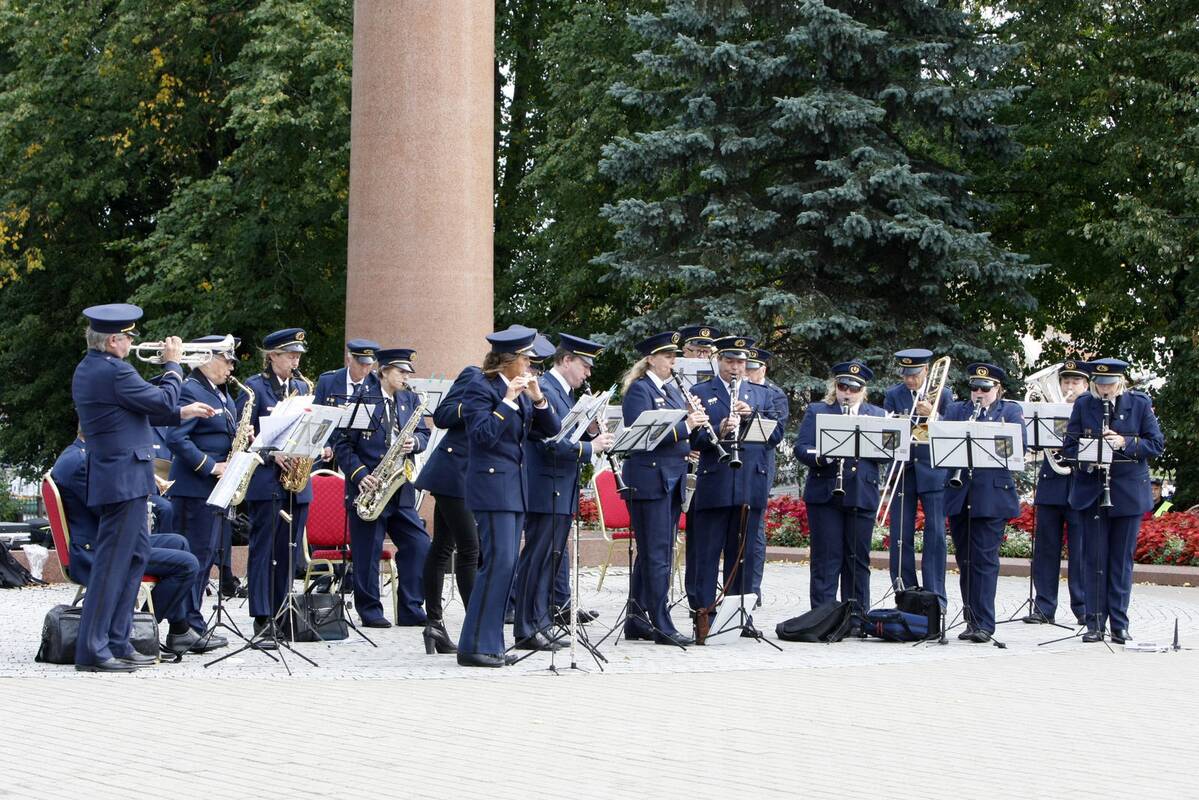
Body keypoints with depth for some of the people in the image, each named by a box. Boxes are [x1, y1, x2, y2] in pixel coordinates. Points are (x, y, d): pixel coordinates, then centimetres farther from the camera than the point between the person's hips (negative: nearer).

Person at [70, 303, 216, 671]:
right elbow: (163, 402, -14)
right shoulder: (114, 372, -19)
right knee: (112, 562, -7)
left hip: (120, 479, 10)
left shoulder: (87, 370, 13)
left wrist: (182, 413, 21)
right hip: (124, 479, -10)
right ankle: (92, 651, -4)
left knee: (137, 555, 16)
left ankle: (117, 643, 19)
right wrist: (173, 364, 1)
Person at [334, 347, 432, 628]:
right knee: (367, 553, -1)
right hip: (368, 488, -5)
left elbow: (423, 433, 10)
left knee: (418, 547, -1)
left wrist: (415, 442, -13)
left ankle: (410, 610, 7)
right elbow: (343, 444, -7)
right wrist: (360, 475, -17)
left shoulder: (410, 400, 12)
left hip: (400, 490, 5)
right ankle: (370, 612, 9)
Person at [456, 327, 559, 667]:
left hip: (515, 486, 9)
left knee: (505, 564, 8)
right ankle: (474, 646, -10)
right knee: (499, 562, -14)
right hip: (492, 484, -9)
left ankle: (490, 643, 12)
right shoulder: (480, 387, -10)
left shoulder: (521, 389, 14)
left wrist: (538, 398, -6)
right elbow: (484, 434, -21)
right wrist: (508, 400, -21)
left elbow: (551, 429, 9)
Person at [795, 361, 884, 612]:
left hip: (862, 496, 2)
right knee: (826, 561, -2)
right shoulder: (817, 411, 9)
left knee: (858, 561, 6)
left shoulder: (877, 415, 14)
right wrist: (822, 457, -21)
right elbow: (801, 448, -1)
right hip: (825, 495, -2)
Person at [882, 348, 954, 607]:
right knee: (901, 537, 2)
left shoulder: (943, 394, 3)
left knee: (936, 535, -5)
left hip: (934, 471, -2)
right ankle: (905, 593, 9)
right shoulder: (893, 396, 6)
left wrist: (933, 416, -18)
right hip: (902, 472, 2)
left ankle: (935, 595, -2)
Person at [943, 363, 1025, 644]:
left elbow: (1019, 445, -7)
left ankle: (984, 623, -8)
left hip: (993, 496, -4)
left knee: (984, 559, -8)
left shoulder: (1011, 410, 7)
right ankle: (972, 620, 14)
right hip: (960, 496, 4)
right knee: (965, 560, 7)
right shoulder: (956, 410, 17)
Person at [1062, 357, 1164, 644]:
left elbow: (1157, 445, -2)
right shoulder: (1083, 405, 2)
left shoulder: (1140, 403, -1)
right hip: (1091, 491, 1)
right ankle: (1095, 623, 8)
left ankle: (1120, 625, 10)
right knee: (1095, 559, 2)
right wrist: (1088, 456, -18)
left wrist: (1125, 443, -18)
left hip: (1129, 492, -1)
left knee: (1122, 559, 4)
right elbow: (1068, 445, 3)